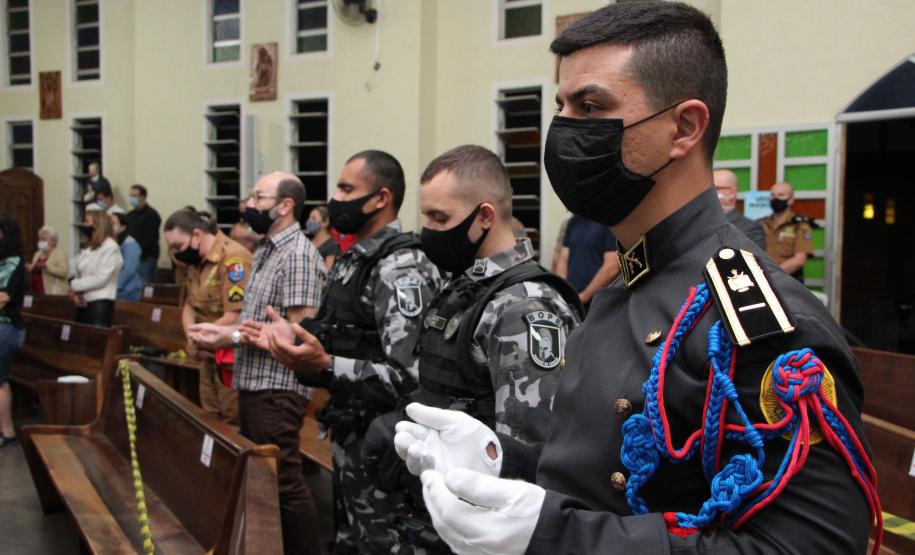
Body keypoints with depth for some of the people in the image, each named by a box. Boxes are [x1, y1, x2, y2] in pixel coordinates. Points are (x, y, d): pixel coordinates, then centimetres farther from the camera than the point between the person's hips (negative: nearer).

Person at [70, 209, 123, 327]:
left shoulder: (110, 247, -8)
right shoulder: (87, 248, 17)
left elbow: (100, 278, -15)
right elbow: (77, 275, 14)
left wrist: (75, 286, -8)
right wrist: (74, 292, -6)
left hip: (100, 303, -8)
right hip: (84, 302, 8)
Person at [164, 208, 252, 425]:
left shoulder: (233, 258, -21)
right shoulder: (197, 261, 10)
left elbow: (234, 318, -25)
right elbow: (190, 306, 16)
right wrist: (193, 340, -5)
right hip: (209, 356, 9)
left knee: (233, 426, -3)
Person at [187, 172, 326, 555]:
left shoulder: (299, 255, -17)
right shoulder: (265, 250, 14)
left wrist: (231, 337, -20)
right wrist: (219, 330, 6)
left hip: (278, 389, -10)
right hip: (252, 383, 10)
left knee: (284, 480, -3)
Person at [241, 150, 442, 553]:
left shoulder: (401, 270, -21)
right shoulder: (352, 261, 10)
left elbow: (408, 377, -29)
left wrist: (324, 366, -36)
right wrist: (295, 341, 10)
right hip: (348, 437, 10)